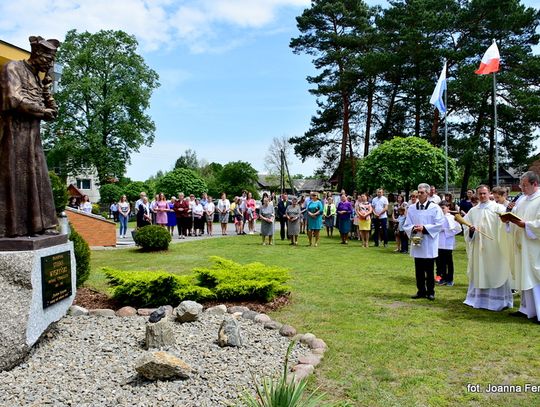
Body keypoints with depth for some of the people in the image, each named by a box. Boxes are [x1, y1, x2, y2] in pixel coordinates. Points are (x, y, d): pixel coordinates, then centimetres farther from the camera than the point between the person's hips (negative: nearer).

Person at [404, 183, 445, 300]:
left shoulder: (435, 208, -4)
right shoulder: (411, 208, 6)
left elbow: (439, 224, -8)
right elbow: (406, 226, 6)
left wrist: (424, 228, -16)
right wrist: (413, 228, -15)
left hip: (429, 245, -3)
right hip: (416, 243, 3)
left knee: (429, 270, 5)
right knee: (419, 270, 9)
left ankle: (430, 292, 15)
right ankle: (421, 291, 20)